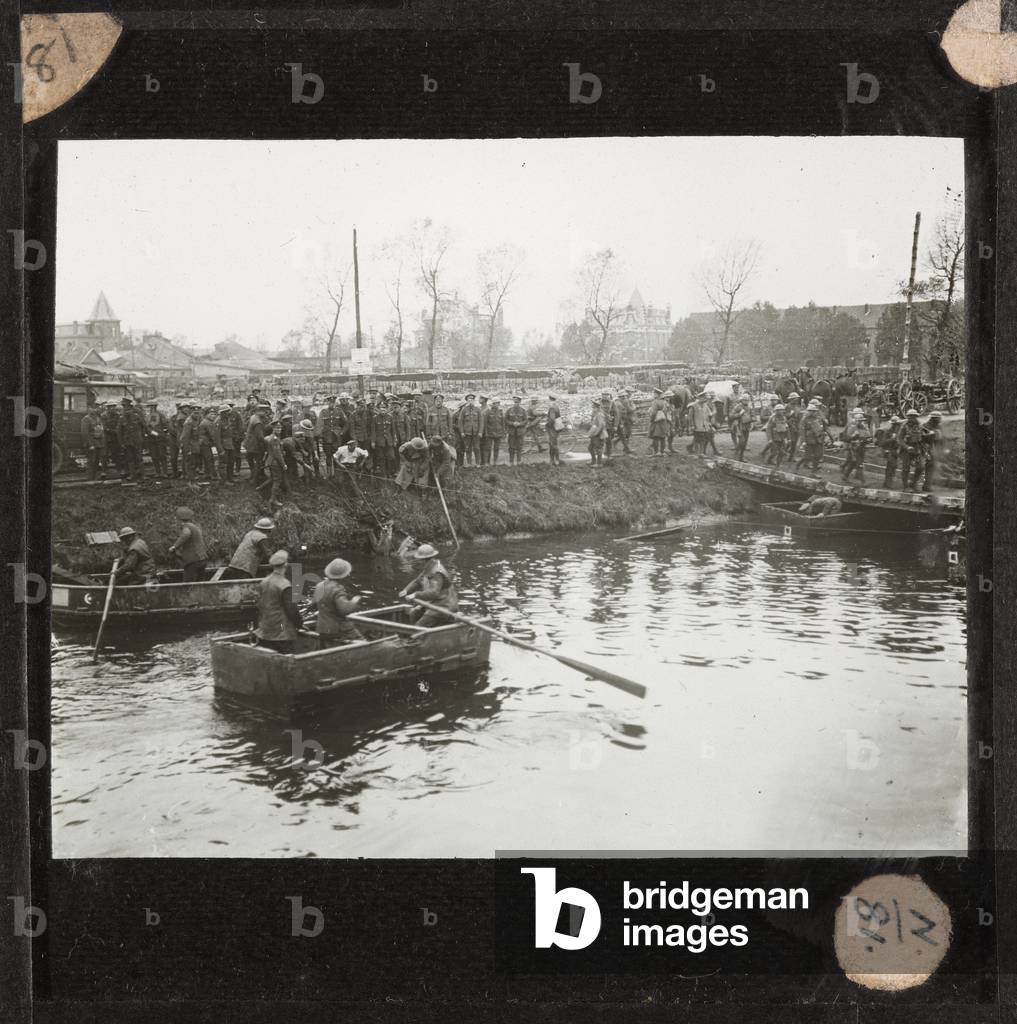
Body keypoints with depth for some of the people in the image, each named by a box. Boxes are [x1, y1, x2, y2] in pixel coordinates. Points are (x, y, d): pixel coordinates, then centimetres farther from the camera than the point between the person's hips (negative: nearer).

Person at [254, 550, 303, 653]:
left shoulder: (264, 582, 5)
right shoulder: (285, 586, -17)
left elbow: (260, 605, 13)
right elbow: (291, 609, -14)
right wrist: (300, 624, 1)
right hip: (282, 633, -8)